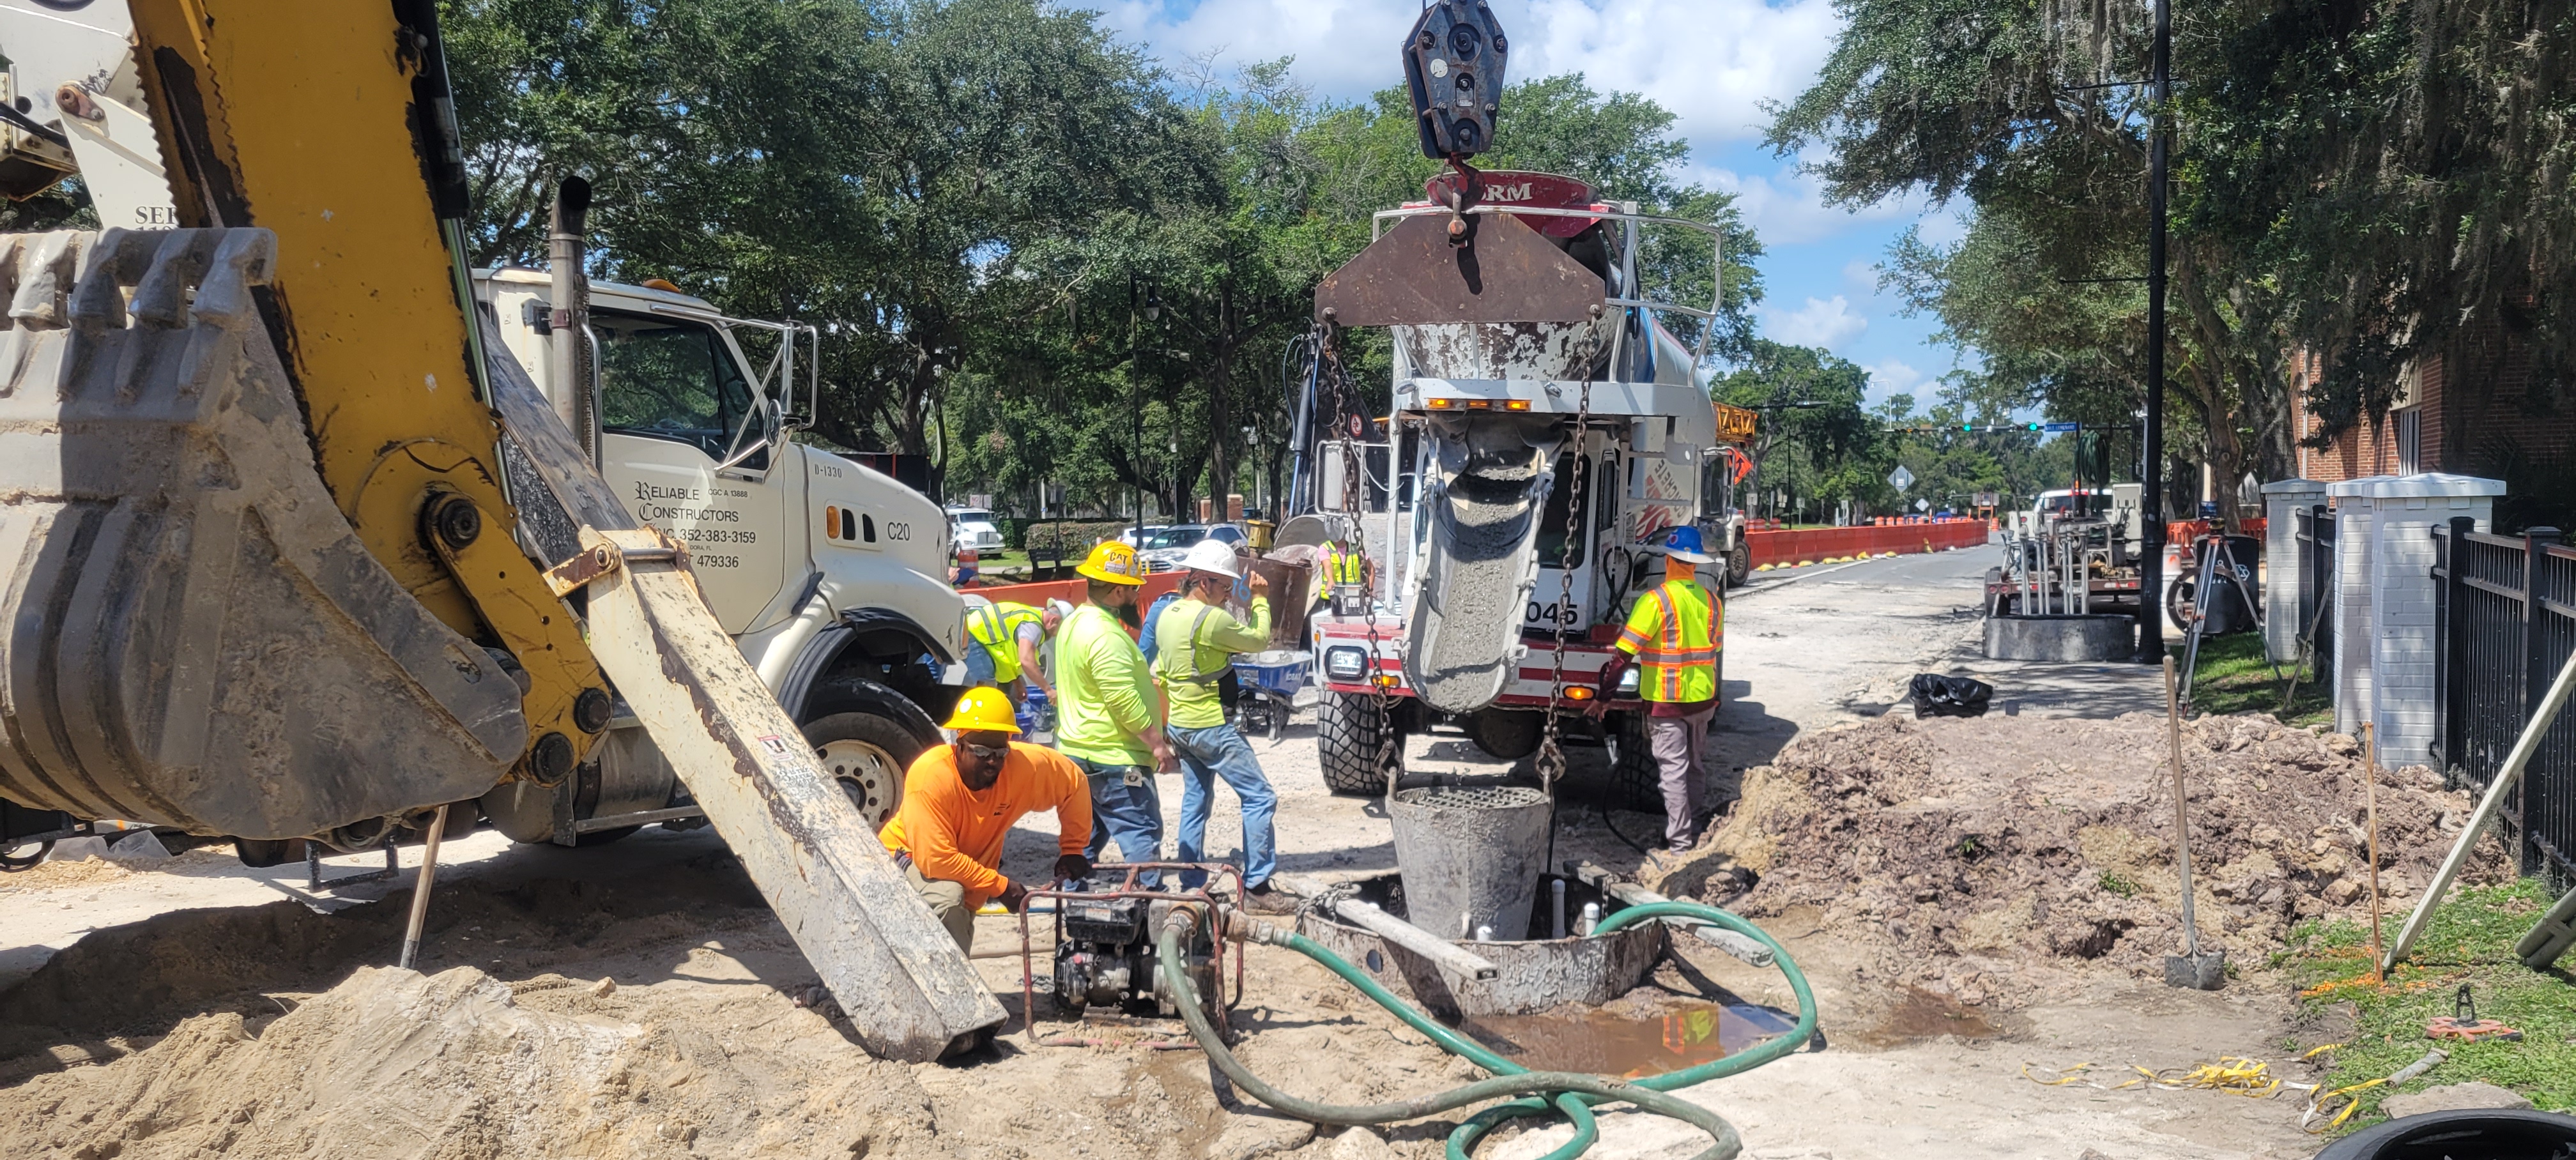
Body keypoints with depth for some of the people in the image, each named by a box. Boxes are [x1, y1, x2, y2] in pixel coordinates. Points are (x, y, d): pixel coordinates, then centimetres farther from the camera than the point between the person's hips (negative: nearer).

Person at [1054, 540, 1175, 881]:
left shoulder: (1074, 623, 13)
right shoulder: (1106, 636, -21)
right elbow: (1125, 702, -25)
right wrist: (1157, 743, -17)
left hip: (1077, 751, 10)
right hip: (1115, 760, -10)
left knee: (1084, 840, 15)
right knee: (1142, 835, -6)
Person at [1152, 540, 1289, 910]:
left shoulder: (1168, 615, 8)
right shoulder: (1211, 619, -20)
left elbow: (1158, 675, 15)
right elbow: (1259, 640, -8)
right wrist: (1260, 599, 5)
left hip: (1180, 725, 9)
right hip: (1211, 727, -9)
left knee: (1195, 801, 16)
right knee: (1260, 797, -4)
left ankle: (1191, 885, 19)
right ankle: (1256, 886, -4)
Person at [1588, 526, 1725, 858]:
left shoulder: (1656, 600, -17)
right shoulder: (1712, 601, 2)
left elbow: (1624, 653, -19)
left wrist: (1603, 695, -13)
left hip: (1666, 702, -6)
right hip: (1703, 699, 6)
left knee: (1674, 769, -1)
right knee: (1693, 766, 19)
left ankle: (1679, 840, 1)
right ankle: (1693, 828, 30)